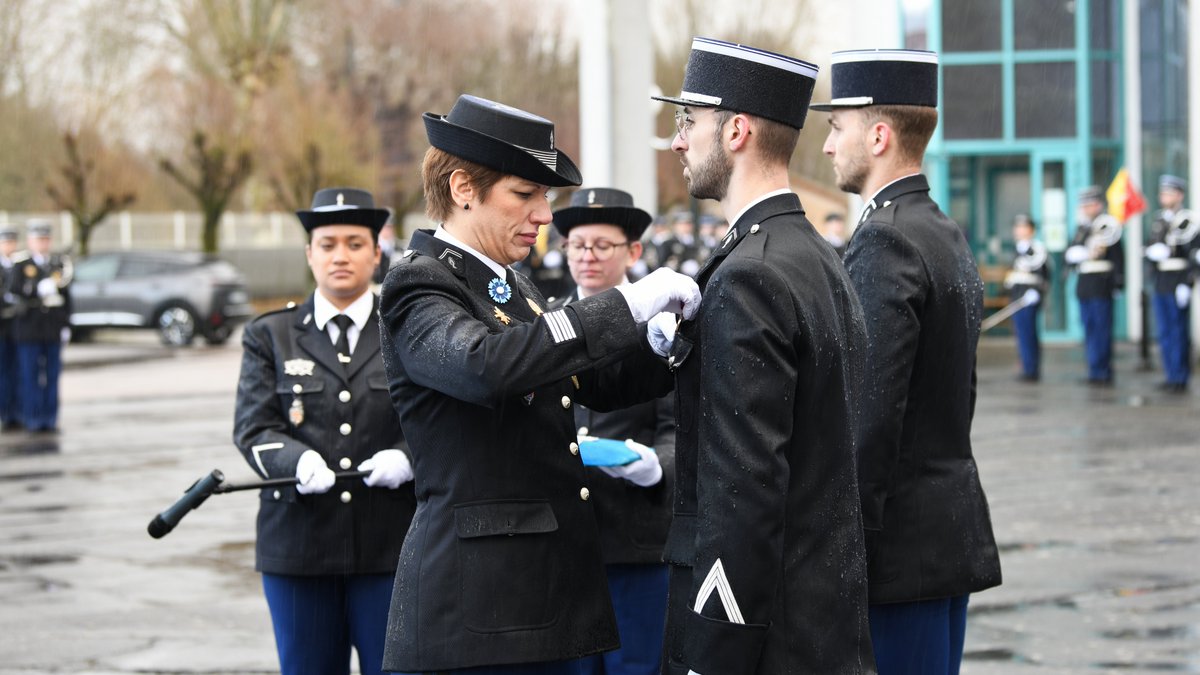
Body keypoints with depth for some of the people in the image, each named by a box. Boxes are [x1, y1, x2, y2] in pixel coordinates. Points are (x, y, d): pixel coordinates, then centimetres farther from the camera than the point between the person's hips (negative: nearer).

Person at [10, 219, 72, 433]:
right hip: (28, 329, -2)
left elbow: (66, 297, 10)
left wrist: (66, 325, 5)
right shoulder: (20, 263, 3)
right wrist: (39, 289, -25)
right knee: (29, 375, -2)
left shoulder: (60, 263, 11)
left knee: (52, 375, 3)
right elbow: (15, 289, -10)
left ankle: (50, 419, 8)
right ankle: (32, 419, 3)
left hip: (53, 329, 3)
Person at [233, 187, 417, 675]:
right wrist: (297, 461, -21)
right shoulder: (269, 336, 11)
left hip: (391, 546, -1)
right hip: (298, 544, 1)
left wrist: (407, 457, -17)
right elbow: (253, 428, 1)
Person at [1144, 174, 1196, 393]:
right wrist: (1151, 252, -5)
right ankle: (1171, 376, 17)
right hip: (1161, 284, 7)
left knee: (1179, 332, -3)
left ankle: (1181, 378, 2)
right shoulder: (1159, 220, 14)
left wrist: (1188, 283, -17)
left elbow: (1194, 252, -11)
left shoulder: (1188, 221, -7)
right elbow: (1151, 249, 20)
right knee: (1165, 333, 10)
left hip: (1178, 282, -7)